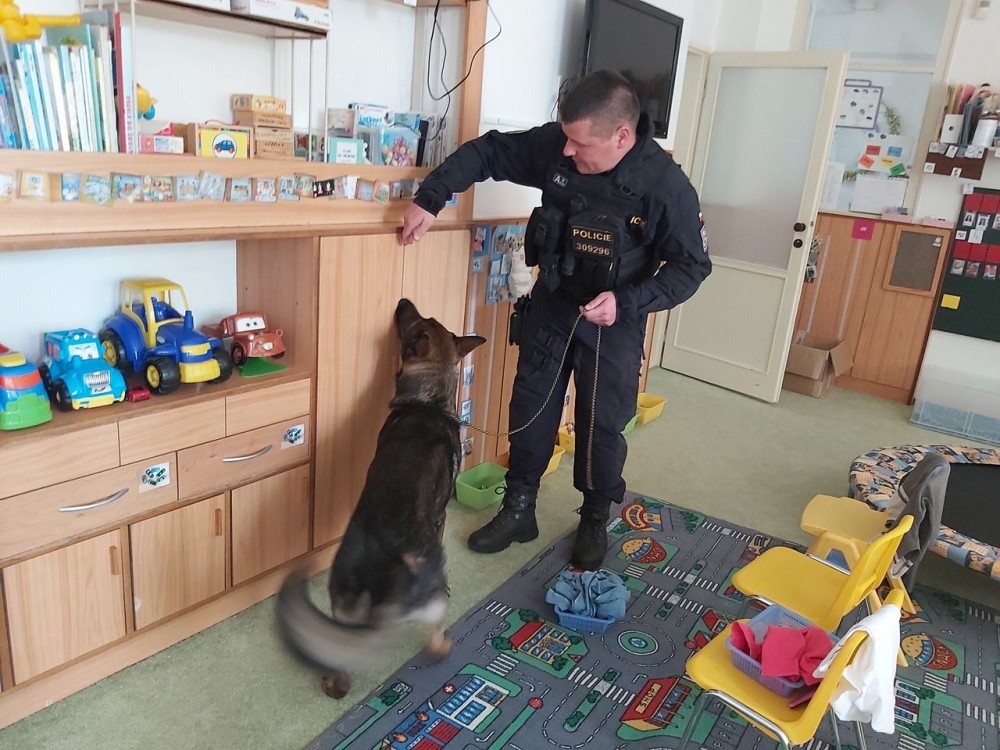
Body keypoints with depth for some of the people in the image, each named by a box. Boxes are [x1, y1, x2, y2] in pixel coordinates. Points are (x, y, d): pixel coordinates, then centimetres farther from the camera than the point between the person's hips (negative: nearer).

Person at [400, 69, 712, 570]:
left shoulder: (666, 185, -22)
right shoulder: (554, 145, -13)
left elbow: (690, 265, -15)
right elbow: (488, 151, -3)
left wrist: (627, 301, -27)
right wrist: (430, 198, -13)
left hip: (613, 320, -3)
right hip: (550, 306, 4)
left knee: (601, 426, 7)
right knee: (530, 411, 10)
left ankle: (595, 522, 30)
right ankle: (518, 512, 28)